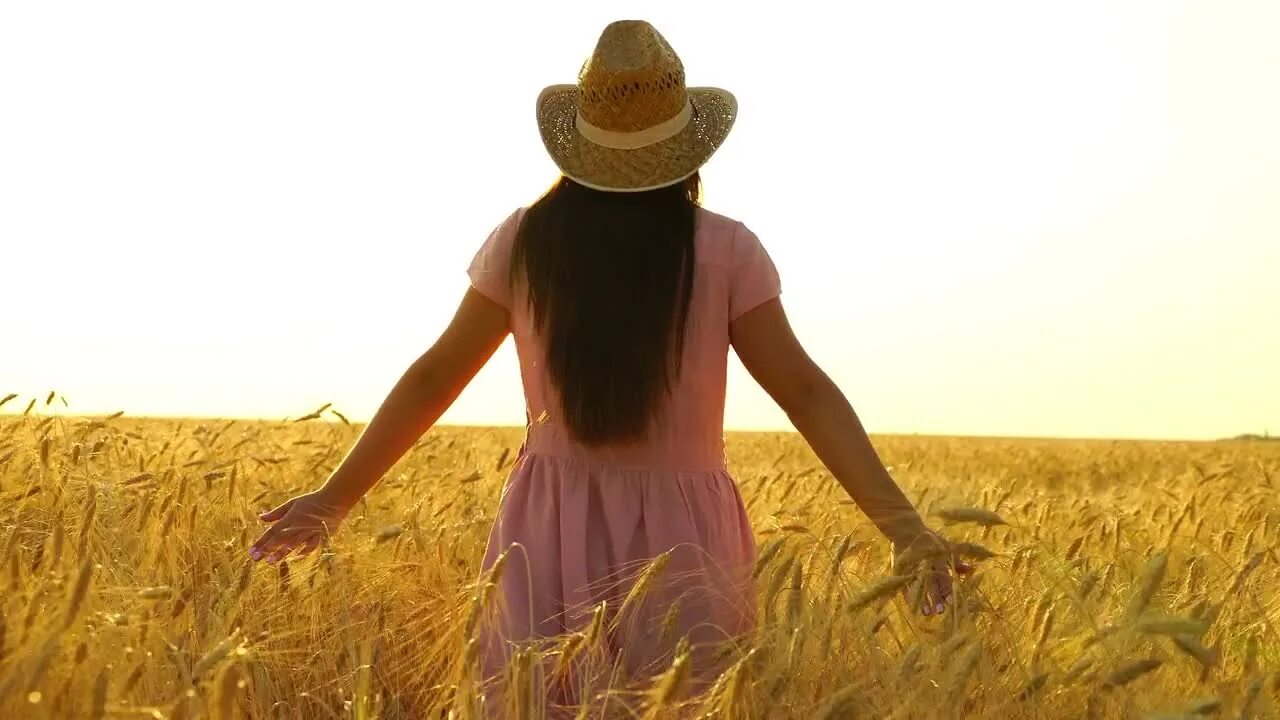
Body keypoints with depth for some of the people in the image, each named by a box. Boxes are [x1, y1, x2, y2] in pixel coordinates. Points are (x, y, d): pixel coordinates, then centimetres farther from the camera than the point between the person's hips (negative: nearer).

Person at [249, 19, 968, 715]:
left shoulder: (524, 241, -2)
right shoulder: (726, 251, -6)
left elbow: (434, 377, 2)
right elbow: (805, 391, -10)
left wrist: (336, 496, 11)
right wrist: (905, 524, -9)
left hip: (550, 534, 1)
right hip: (683, 540, -1)